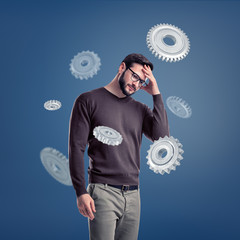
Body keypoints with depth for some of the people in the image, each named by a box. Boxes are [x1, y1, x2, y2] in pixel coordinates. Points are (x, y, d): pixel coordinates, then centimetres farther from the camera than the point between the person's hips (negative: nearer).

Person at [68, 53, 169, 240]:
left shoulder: (140, 109, 14)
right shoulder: (88, 100, 1)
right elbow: (76, 148, -3)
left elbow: (162, 137, -2)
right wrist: (81, 192, -10)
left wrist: (156, 94, 0)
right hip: (103, 192, -4)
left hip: (133, 194, 5)